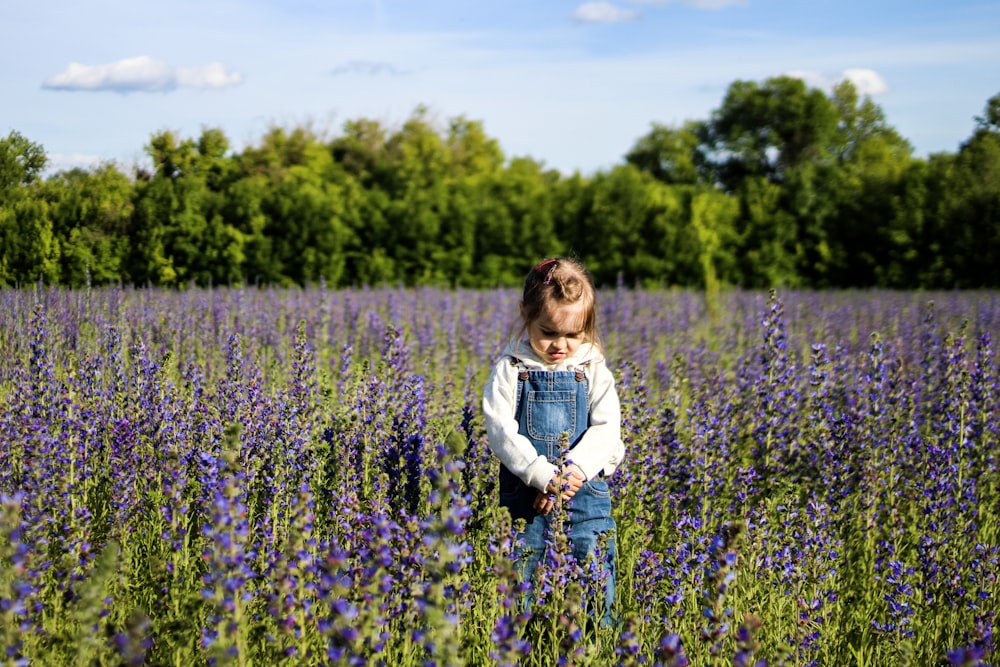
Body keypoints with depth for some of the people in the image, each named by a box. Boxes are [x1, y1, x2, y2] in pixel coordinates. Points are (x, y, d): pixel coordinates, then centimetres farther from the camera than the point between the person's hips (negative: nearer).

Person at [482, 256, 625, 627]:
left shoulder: (593, 371, 6)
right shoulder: (511, 369, 1)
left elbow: (607, 429, -2)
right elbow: (500, 429, -8)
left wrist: (574, 470, -18)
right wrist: (544, 476, -18)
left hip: (586, 495, 1)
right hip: (524, 495, -1)